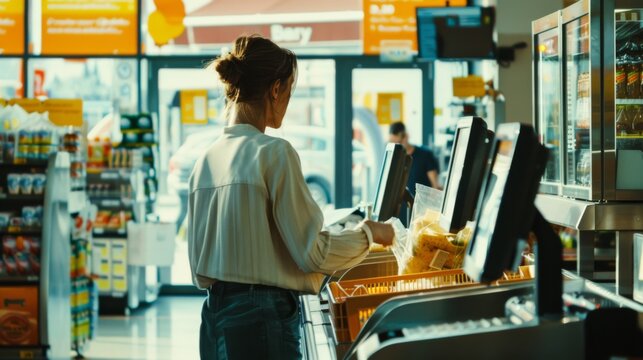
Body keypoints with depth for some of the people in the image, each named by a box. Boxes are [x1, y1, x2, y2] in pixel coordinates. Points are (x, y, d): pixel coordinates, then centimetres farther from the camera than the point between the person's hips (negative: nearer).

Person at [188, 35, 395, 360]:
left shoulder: (207, 159, 8)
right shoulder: (274, 152, -13)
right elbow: (312, 253, -11)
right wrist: (368, 233, 4)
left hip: (215, 316, 8)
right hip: (260, 319, -8)